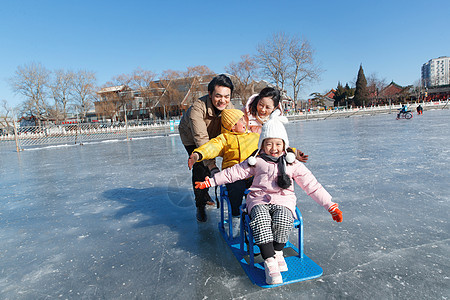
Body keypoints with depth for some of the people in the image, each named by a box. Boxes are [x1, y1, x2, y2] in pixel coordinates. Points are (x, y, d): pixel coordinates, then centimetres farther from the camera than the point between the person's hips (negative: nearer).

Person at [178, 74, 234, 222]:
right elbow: (201, 139, -49)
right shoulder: (197, 108, -42)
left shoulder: (229, 106, -25)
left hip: (213, 136, 5)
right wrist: (212, 166, -57)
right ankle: (200, 206, 4)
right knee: (200, 168, -14)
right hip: (191, 137, -4)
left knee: (208, 164, 11)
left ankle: (205, 194, 39)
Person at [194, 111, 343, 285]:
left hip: (283, 200, 0)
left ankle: (278, 253, -7)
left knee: (283, 218, -33)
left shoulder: (293, 164, 9)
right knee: (260, 218, -33)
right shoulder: (256, 162, 10)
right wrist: (210, 181, 5)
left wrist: (331, 206, 5)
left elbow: (312, 186, 10)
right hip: (259, 200, 0)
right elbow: (233, 172, 10)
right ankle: (269, 261, -25)